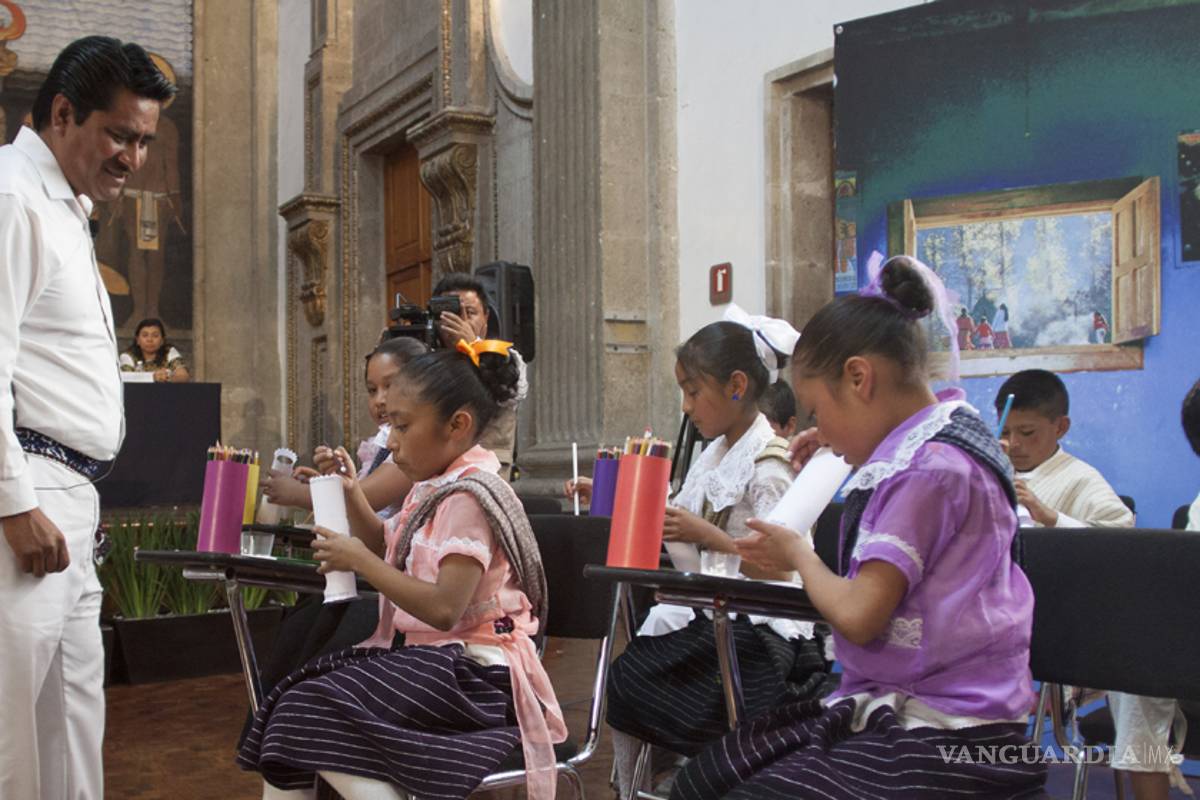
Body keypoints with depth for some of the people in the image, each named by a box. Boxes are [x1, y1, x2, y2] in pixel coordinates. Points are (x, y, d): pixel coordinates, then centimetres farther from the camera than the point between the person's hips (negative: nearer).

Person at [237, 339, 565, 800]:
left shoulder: (468, 497, -18)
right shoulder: (437, 488, 11)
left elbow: (444, 609, -27)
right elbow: (384, 549, 27)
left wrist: (359, 561, -20)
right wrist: (350, 492, 11)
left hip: (468, 671, -10)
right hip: (431, 658, 10)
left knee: (316, 716, -18)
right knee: (298, 704, 5)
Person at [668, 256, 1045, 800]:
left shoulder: (930, 469, -20)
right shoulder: (933, 447, 10)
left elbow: (857, 615, -23)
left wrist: (799, 554, -3)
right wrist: (840, 445, 22)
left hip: (948, 741, -9)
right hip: (890, 706, 10)